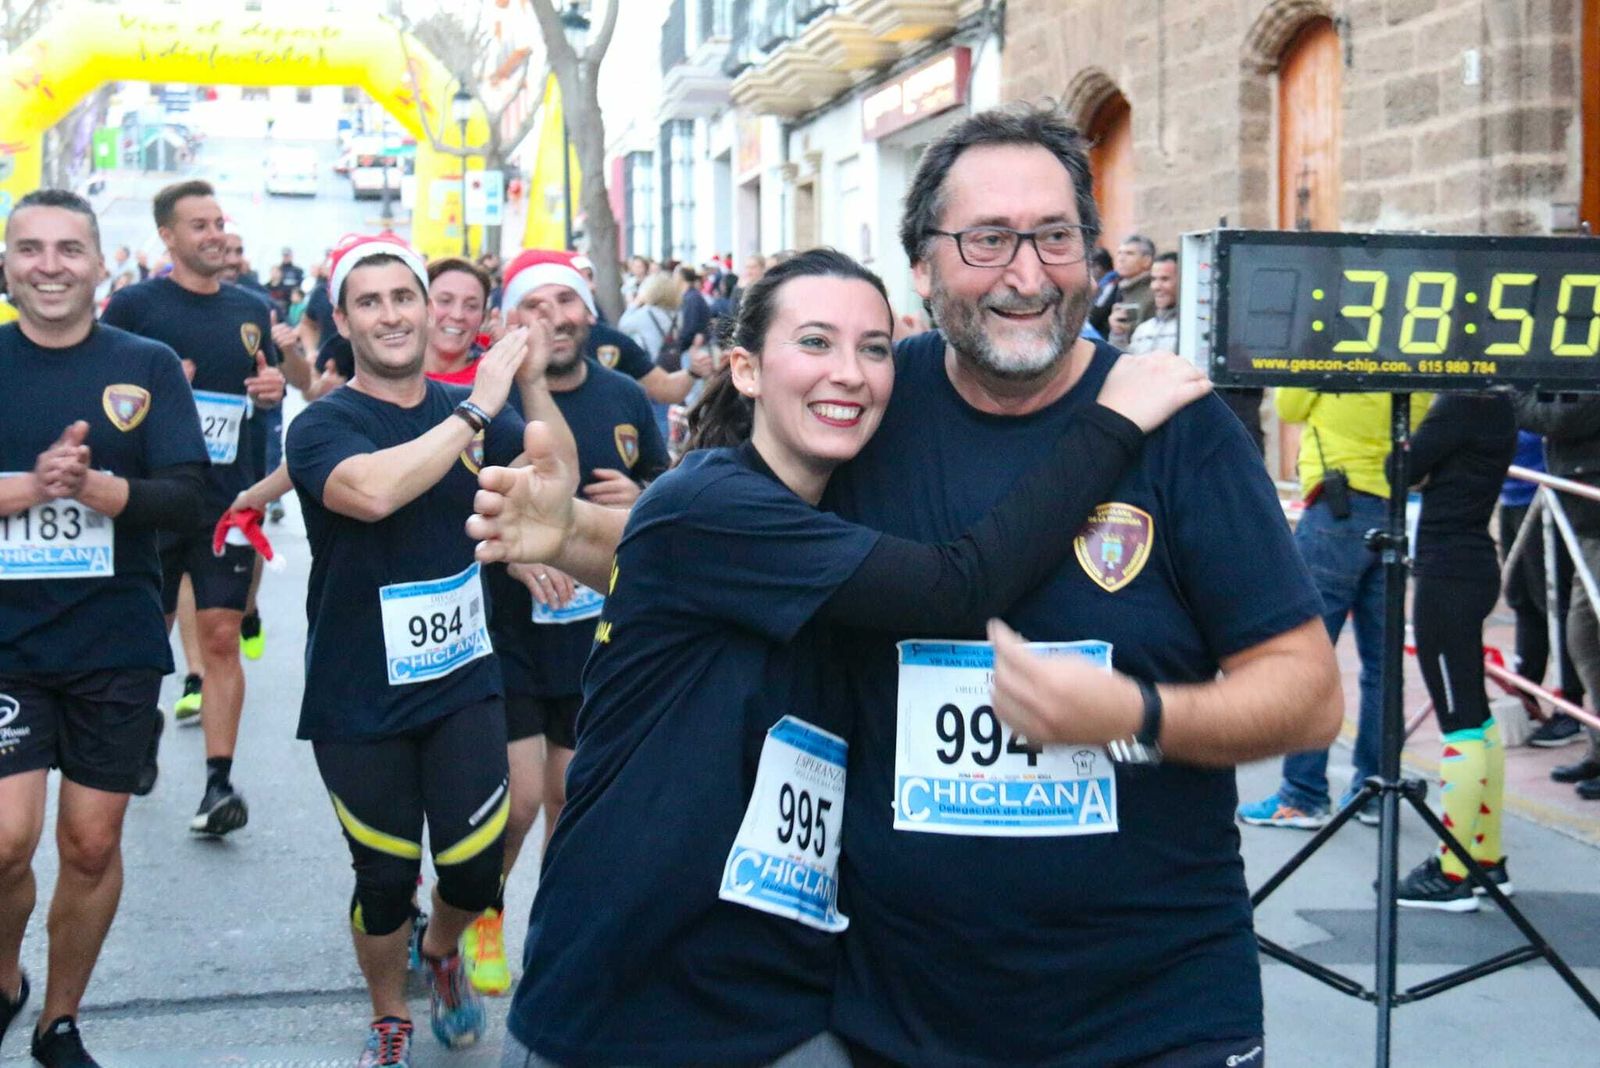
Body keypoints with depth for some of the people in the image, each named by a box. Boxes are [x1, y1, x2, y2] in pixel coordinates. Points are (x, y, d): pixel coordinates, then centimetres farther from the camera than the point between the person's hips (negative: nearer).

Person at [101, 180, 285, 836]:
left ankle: (219, 782, -3)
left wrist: (274, 389, -1)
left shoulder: (250, 310, 10)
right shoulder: (134, 306, -2)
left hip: (228, 502, 2)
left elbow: (268, 392, 22)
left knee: (220, 636, -3)